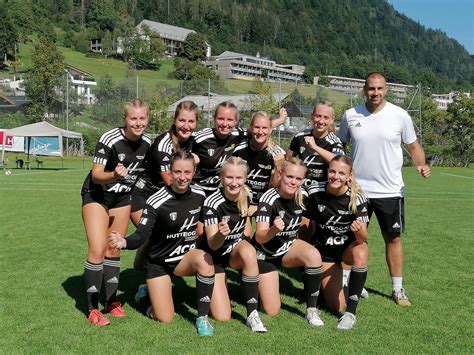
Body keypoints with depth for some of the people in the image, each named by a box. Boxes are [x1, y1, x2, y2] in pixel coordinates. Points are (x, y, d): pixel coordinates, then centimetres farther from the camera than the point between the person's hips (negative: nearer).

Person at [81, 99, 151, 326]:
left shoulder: (147, 143, -8)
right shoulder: (109, 140, -25)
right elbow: (96, 175, -27)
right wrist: (114, 175, -44)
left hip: (123, 197, 5)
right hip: (97, 196, -5)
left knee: (114, 250, 11)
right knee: (98, 250, -13)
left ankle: (111, 301, 24)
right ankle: (92, 309, -3)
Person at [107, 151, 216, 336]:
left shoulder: (199, 194, -9)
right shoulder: (156, 202, -23)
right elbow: (141, 236, -29)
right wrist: (124, 242, -46)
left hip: (186, 258, 3)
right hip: (159, 262, -3)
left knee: (204, 259, -34)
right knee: (165, 319, -7)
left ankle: (202, 317, -17)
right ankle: (149, 292, 27)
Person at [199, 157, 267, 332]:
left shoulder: (246, 196, -9)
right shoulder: (212, 203, -24)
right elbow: (213, 245, -29)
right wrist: (221, 234, -48)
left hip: (237, 249, 3)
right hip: (214, 256, -3)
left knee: (249, 253, -36)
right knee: (222, 317, -13)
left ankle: (252, 314, -23)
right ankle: (218, 286, 20)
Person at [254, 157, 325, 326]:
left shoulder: (302, 196, -11)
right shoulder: (269, 198, -25)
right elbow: (259, 237, -33)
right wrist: (274, 229, -52)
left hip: (289, 246, 4)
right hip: (266, 254, -3)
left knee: (314, 255, -31)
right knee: (272, 311, -5)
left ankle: (312, 309, -14)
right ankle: (259, 283, 27)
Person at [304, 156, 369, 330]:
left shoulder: (356, 198, -20)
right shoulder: (314, 192, -17)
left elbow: (363, 238, -25)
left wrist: (359, 231, -47)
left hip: (349, 245, 0)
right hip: (324, 248, 1)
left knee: (360, 254, -39)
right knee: (336, 307, -6)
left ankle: (351, 312, -25)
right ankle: (322, 284, 30)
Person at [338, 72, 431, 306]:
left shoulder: (399, 116, -4)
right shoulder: (350, 115, 0)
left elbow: (413, 146, 4)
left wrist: (421, 164, -15)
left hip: (390, 190, -1)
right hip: (356, 189, 1)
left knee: (393, 237, 7)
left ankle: (397, 289, 19)